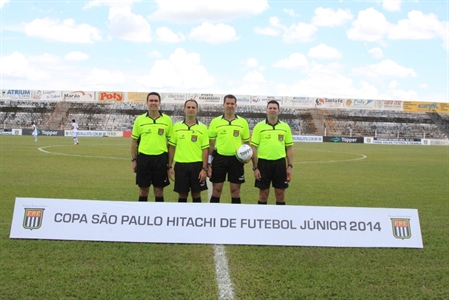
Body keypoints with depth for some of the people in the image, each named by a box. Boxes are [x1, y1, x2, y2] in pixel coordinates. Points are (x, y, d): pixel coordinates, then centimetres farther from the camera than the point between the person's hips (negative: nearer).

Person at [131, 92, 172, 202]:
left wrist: (170, 163, 2)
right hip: (143, 158, 1)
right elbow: (134, 141, 8)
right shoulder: (140, 119, 3)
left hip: (161, 159, 0)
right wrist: (133, 160, 4)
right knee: (143, 190, 8)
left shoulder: (167, 119, 2)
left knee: (159, 191, 7)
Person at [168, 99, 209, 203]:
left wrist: (204, 169, -8)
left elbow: (205, 149, -2)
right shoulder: (176, 126, 5)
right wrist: (169, 166, 4)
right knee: (182, 195, 8)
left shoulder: (202, 127, 0)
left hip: (197, 165, -1)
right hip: (180, 165, 1)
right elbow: (171, 147, 7)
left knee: (196, 195, 7)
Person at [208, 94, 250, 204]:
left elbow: (247, 142, 11)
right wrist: (208, 164, -1)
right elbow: (210, 144, 4)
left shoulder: (243, 122, 4)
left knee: (235, 191, 7)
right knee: (216, 191, 5)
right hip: (219, 158, 0)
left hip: (236, 159, 1)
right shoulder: (215, 121, 2)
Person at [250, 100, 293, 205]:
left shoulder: (285, 127, 6)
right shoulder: (259, 126, -1)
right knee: (263, 194, 6)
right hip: (264, 163, -2)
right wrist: (255, 168, -7)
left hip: (280, 163, 2)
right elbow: (254, 148, -2)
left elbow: (289, 148, 9)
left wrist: (290, 166, 1)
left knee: (280, 194, 7)